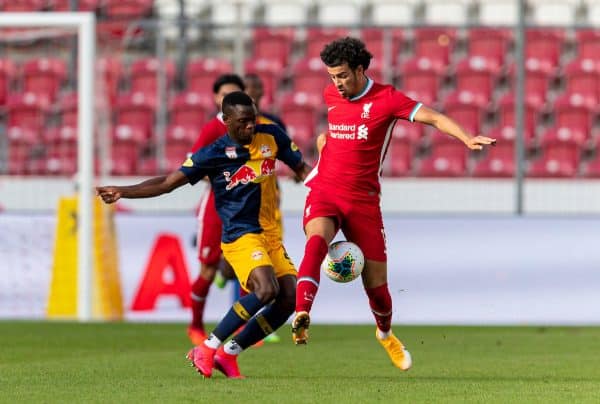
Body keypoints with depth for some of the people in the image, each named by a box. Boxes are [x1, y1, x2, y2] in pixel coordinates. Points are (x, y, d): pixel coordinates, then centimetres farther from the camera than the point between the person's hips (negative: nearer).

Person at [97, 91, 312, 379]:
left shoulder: (271, 136, 4)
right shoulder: (213, 154, -8)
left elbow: (302, 169, 15)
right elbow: (168, 182, -5)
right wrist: (122, 192, -14)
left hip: (271, 233, 6)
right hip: (240, 235, -6)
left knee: (289, 298, -8)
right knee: (266, 289, -28)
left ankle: (228, 354, 4)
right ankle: (207, 349, -17)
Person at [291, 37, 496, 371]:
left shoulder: (386, 99, -8)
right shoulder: (330, 95, 8)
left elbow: (434, 117, -21)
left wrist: (467, 138, -35)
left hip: (364, 199, -2)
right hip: (325, 191, 2)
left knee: (376, 282, 3)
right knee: (317, 240, -32)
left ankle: (386, 333, 35)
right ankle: (302, 317, -44)